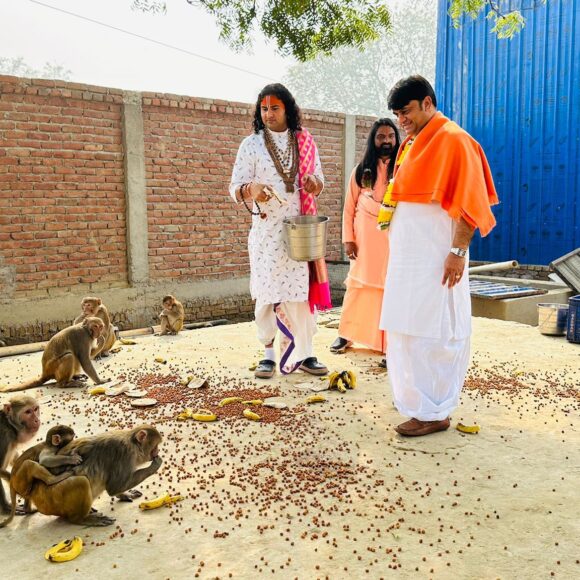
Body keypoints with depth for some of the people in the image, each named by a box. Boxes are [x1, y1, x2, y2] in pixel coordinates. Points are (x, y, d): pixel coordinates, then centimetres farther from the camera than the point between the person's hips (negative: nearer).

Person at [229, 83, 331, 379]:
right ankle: (268, 353, 12)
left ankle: (303, 353, 11)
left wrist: (314, 183, -12)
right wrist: (250, 190, -26)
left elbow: (320, 181, 12)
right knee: (268, 292, 0)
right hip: (267, 230, -2)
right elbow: (235, 187, -3)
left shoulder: (305, 142, 9)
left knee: (303, 289, 2)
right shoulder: (251, 144, 2)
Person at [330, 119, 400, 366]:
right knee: (357, 287, 9)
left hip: (394, 240, -2)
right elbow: (349, 207, 9)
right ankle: (346, 334, 24)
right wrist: (348, 239, 1)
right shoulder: (361, 171, 10)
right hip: (365, 241, 2)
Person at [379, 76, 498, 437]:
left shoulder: (453, 140, -10)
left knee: (430, 332, -6)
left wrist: (458, 252, -21)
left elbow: (468, 202, -16)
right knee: (408, 329, 13)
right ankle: (417, 396, 25)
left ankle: (434, 412, 2)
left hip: (434, 258, -9)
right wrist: (388, 208, 12)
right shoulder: (413, 144, 17)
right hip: (409, 254, 9)